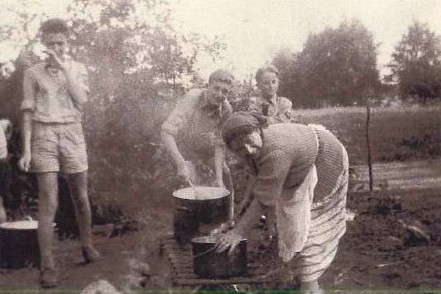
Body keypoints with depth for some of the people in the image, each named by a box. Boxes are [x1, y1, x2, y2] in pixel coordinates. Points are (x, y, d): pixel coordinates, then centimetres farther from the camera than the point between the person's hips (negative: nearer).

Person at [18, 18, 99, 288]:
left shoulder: (78, 69, 9)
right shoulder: (34, 73, 5)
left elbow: (82, 99, -8)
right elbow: (28, 113, 4)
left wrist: (65, 69, -10)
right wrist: (27, 149, -2)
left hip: (72, 134, 2)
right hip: (44, 136, -2)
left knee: (81, 197, 11)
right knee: (49, 203, -6)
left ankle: (87, 245, 33)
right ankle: (48, 266, -3)